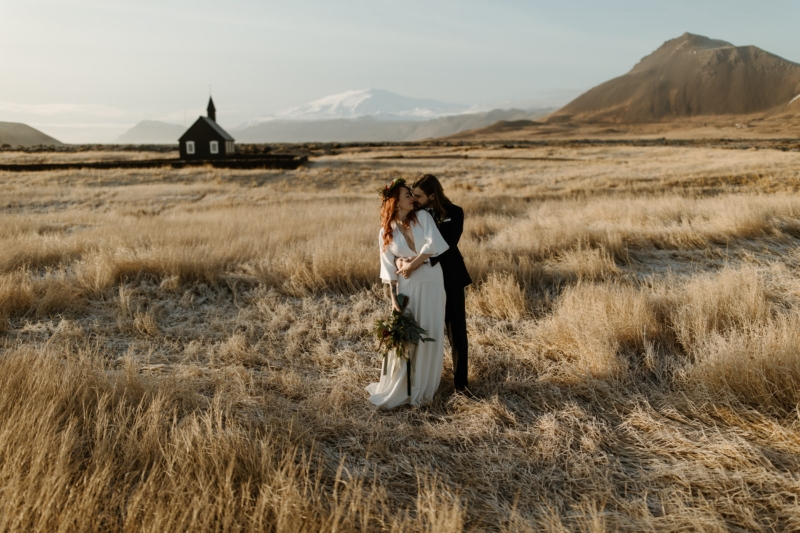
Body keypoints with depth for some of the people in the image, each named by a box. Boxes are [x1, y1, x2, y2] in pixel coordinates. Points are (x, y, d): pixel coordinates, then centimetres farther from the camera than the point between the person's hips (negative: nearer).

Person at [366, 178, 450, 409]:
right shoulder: (386, 232, 2)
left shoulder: (423, 217, 0)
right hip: (406, 284, 0)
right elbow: (389, 267, 2)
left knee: (430, 333, 3)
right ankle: (399, 388, 14)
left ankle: (423, 386, 19)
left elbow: (434, 244, -13)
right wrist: (393, 297, -5)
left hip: (432, 281, 0)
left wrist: (413, 264, -10)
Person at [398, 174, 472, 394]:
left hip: (450, 278, -2)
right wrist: (400, 258, -34)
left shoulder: (454, 213, -11)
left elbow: (446, 246, -22)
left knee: (457, 331, 3)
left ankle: (461, 382, 13)